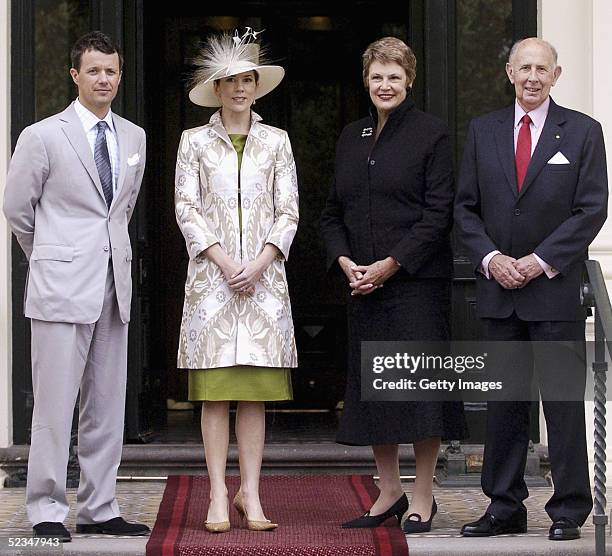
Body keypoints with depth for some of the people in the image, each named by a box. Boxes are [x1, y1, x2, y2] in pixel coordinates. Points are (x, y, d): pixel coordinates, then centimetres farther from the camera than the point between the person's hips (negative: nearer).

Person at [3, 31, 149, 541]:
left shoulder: (134, 138, 12)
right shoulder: (43, 136, -4)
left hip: (115, 284, 5)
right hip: (62, 287, -5)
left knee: (107, 405, 7)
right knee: (55, 403, -4)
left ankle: (98, 509, 14)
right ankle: (47, 511, 3)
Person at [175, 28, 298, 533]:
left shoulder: (276, 141, 10)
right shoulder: (196, 142, 7)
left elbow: (288, 211, 6)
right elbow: (186, 208, 1)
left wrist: (259, 263, -8)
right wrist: (224, 262, -10)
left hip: (263, 275, 1)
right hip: (212, 274, -1)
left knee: (255, 392, 0)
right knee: (215, 390, -3)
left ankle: (250, 494, 4)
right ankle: (219, 496, 0)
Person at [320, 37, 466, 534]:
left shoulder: (432, 135, -3)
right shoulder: (352, 138, 14)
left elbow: (439, 214, -9)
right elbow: (333, 212, 15)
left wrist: (391, 264, -14)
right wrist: (345, 261, -2)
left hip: (416, 281, -6)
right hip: (363, 283, 6)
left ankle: (423, 497, 5)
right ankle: (389, 493, 19)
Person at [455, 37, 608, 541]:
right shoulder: (482, 131, 11)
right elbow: (466, 207, 10)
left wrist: (541, 262, -11)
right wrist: (490, 258, -6)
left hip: (556, 287, -3)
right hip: (498, 288, 3)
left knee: (563, 400, -2)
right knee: (503, 404, 7)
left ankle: (569, 512, 5)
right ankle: (505, 508, 14)